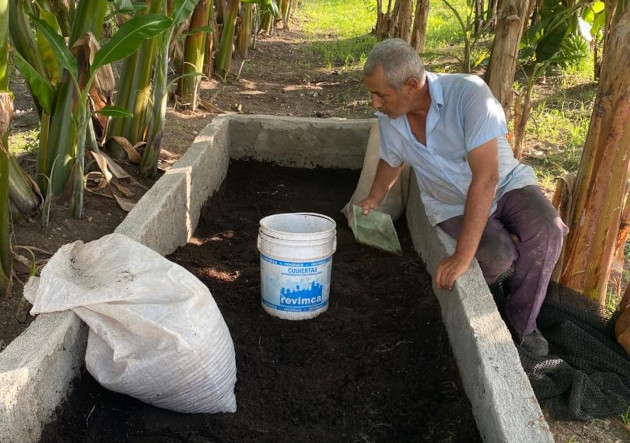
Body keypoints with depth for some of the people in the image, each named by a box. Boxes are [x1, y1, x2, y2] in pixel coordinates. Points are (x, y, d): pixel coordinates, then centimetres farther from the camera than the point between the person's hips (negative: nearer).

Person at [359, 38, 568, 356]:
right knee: (497, 256, -28)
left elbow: (485, 177, -37)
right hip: (452, 204, 2)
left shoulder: (469, 93, -30)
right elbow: (391, 161, 12)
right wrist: (373, 200, 24)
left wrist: (462, 256, -39)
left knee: (547, 231, -31)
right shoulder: (388, 117, -12)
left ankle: (521, 324, -8)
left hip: (506, 184, -1)